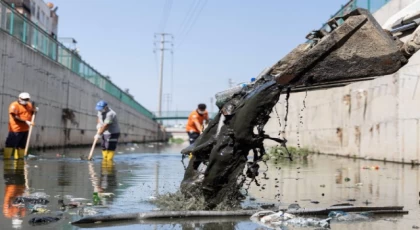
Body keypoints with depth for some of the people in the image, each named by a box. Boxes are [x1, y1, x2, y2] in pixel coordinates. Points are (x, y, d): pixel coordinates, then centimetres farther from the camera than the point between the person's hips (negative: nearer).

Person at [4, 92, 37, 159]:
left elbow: (31, 114, 26)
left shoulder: (29, 105, 12)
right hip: (16, 129, -7)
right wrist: (26, 121, -26)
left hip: (25, 129, 7)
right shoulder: (14, 105, -11)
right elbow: (15, 117, -20)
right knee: (10, 144, -7)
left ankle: (19, 158, 19)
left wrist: (35, 110, 2)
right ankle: (6, 158, -3)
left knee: (22, 145, 11)